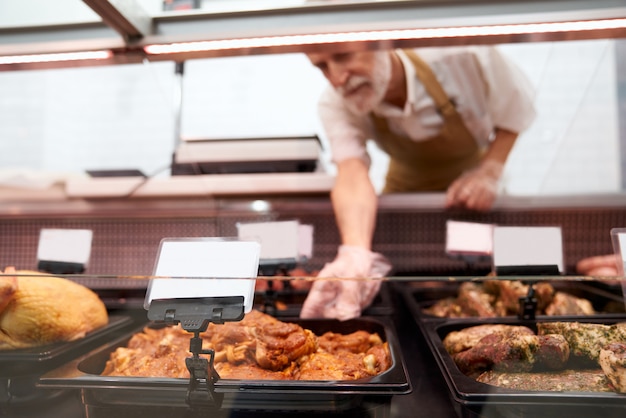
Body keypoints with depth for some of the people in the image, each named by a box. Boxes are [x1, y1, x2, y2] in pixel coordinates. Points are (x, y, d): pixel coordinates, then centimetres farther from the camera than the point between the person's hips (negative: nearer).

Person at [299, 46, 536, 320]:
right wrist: (356, 254, -61)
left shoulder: (464, 58, -33)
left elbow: (515, 112, -15)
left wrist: (490, 171, -29)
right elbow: (352, 176, -44)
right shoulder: (335, 107, -29)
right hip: (407, 187, 1)